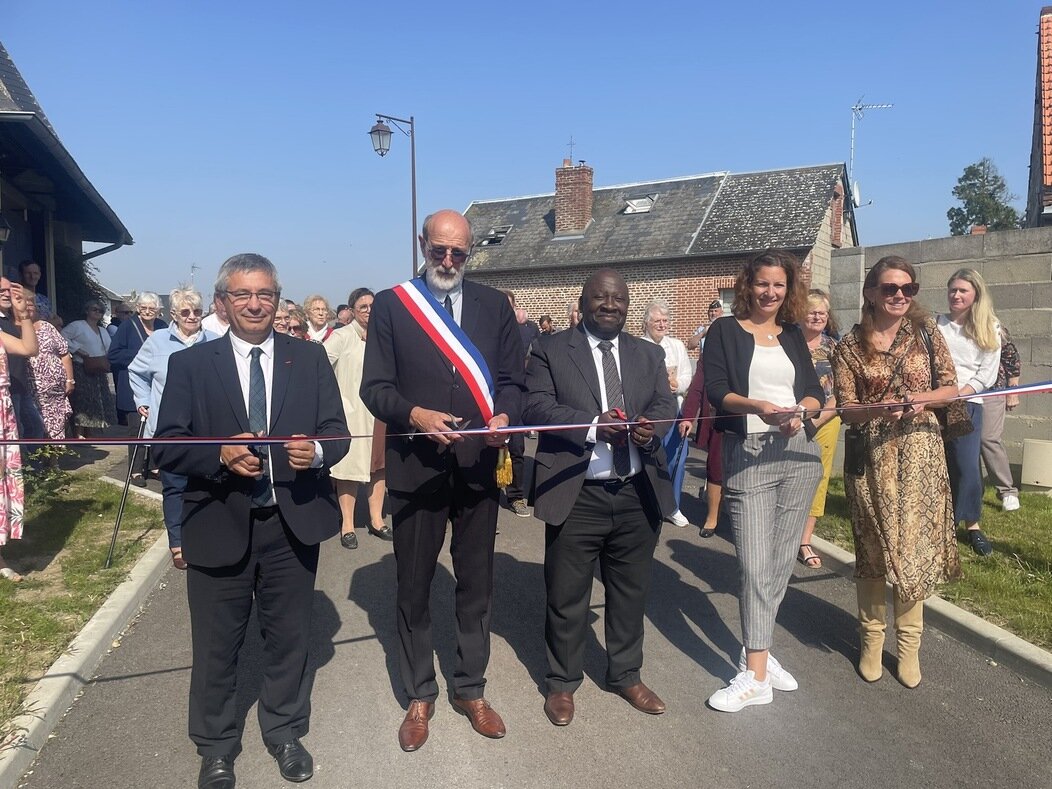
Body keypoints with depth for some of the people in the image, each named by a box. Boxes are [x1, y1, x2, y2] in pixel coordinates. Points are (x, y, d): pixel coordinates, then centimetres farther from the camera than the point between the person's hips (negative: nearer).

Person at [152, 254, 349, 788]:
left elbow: (338, 434, 2)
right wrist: (221, 457, -22)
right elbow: (167, 448, -4)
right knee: (216, 646, 15)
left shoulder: (310, 359, 3)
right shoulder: (189, 365, 0)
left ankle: (285, 733, 41)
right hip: (218, 527, -1)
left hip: (294, 525, 1)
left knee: (289, 638, 17)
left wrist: (316, 451, -20)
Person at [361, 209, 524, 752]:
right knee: (414, 587, 12)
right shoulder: (390, 304, 1)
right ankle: (419, 696, 31)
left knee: (476, 584, 13)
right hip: (415, 467, -1)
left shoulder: (494, 304, 7)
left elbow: (512, 380, 6)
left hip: (478, 464, 2)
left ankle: (470, 690, 33)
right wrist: (415, 414, -21)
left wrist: (505, 415, -15)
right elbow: (374, 386, -4)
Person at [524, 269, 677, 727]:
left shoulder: (650, 354, 14)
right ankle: (562, 683, 29)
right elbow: (536, 405, -11)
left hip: (638, 494, 4)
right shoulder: (551, 350, 0)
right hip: (576, 495, -3)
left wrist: (650, 426, -18)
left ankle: (626, 676, 37)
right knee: (566, 595, 9)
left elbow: (666, 405, 5)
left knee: (631, 591, 17)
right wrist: (593, 426, -23)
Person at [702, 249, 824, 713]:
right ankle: (756, 674, -1)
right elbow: (716, 389, -8)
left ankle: (756, 652, 23)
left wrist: (800, 411, -11)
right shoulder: (725, 332, 4)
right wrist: (757, 406, -26)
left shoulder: (793, 335, 16)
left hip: (798, 454, 5)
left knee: (782, 560, 8)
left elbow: (815, 391, 11)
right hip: (747, 456, -4)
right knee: (755, 565, -8)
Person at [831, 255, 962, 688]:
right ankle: (872, 638, 24)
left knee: (916, 544, 6)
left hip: (920, 453, 1)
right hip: (871, 454, -1)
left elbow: (951, 387, 6)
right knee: (874, 547, 7)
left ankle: (909, 642, 22)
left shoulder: (927, 333, 3)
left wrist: (923, 399, -14)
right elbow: (846, 410, -3)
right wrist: (880, 410, -23)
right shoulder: (850, 346, -2)